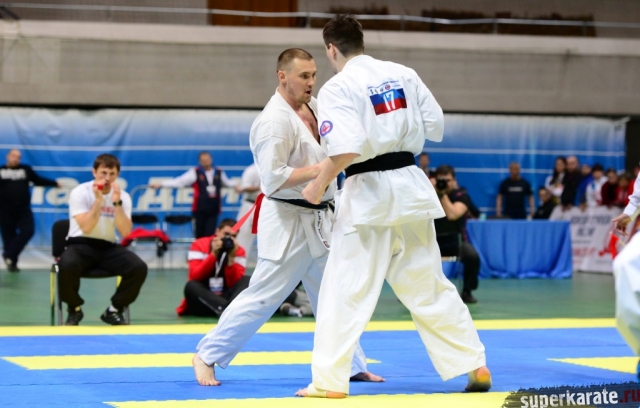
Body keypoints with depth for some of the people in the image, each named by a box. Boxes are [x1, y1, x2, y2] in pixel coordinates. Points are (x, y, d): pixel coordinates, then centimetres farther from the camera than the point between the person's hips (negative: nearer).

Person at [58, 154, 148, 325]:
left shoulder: (123, 196, -1)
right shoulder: (80, 193, -10)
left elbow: (126, 232, -13)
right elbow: (86, 228, -21)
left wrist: (116, 203, -22)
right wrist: (98, 201, -25)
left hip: (108, 247, 3)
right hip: (81, 245, -3)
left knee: (139, 268, -23)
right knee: (67, 265, -37)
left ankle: (114, 310, -1)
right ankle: (74, 309, -9)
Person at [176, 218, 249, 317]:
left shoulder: (238, 251, 1)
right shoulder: (200, 245, -5)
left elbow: (234, 283, -9)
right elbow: (195, 276, -18)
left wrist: (231, 258, -20)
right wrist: (214, 254, -23)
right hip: (202, 302, -2)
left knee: (246, 281, -19)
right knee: (191, 286, -32)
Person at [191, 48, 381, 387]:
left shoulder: (314, 106, 7)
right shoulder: (274, 121, -19)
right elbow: (272, 178, -25)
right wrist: (320, 169, -25)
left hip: (320, 219, 8)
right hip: (288, 222, -8)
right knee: (262, 297, -5)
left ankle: (351, 365, 23)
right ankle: (207, 355, 8)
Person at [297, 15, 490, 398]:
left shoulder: (338, 88, -11)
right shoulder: (404, 74, 7)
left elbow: (347, 148, -22)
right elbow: (436, 126, 9)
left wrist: (319, 185, -9)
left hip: (368, 193, -6)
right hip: (410, 185, 6)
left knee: (345, 291, 1)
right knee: (429, 286, 15)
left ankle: (330, 381, 1)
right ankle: (474, 366, 17)